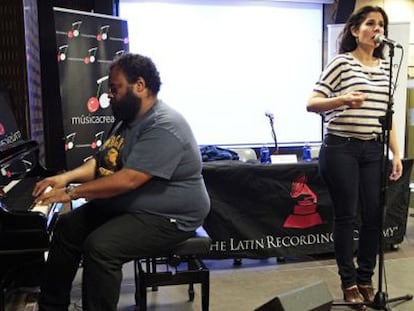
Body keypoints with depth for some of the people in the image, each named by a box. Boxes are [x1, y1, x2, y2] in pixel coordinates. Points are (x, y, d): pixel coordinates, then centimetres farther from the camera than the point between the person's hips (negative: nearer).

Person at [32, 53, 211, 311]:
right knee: (67, 227, 7)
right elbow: (102, 162, 12)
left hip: (167, 217, -10)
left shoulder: (164, 127, -25)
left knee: (99, 247, -27)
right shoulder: (129, 120, 10)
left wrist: (72, 192, -21)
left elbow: (128, 180, -30)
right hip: (126, 206, 10)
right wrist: (67, 177, -5)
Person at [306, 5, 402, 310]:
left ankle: (366, 278, 25)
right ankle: (349, 282, 17)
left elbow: (386, 115, 15)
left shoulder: (386, 67, 12)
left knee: (374, 216, 7)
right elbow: (311, 104, -9)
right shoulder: (341, 62, -4)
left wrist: (396, 153, 10)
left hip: (373, 150, 5)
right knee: (346, 216, 2)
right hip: (341, 148, -5)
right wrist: (343, 100, -27)